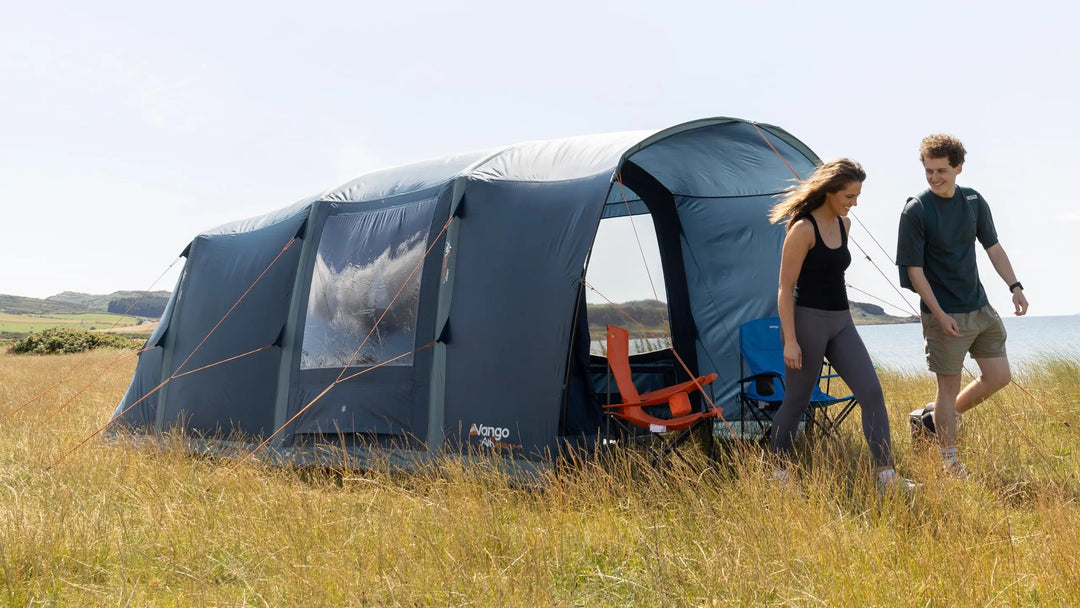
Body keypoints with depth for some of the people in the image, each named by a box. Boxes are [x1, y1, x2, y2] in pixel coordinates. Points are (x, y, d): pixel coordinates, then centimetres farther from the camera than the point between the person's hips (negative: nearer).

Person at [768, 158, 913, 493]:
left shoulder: (843, 224, 9)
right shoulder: (803, 229, -14)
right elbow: (785, 289, -14)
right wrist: (790, 340, -18)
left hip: (841, 322, 8)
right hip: (807, 321, -7)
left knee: (872, 393, -1)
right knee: (796, 401, 2)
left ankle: (887, 476, 2)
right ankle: (777, 474, 18)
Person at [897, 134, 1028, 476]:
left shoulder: (974, 202, 4)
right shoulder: (916, 211, -14)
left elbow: (993, 248, 13)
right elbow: (914, 271, -14)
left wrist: (1014, 286, 4)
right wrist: (939, 315, -18)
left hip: (980, 308, 6)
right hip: (945, 316, -6)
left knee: (998, 376, 8)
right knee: (949, 386, 1)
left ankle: (936, 416, 26)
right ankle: (951, 464, 13)